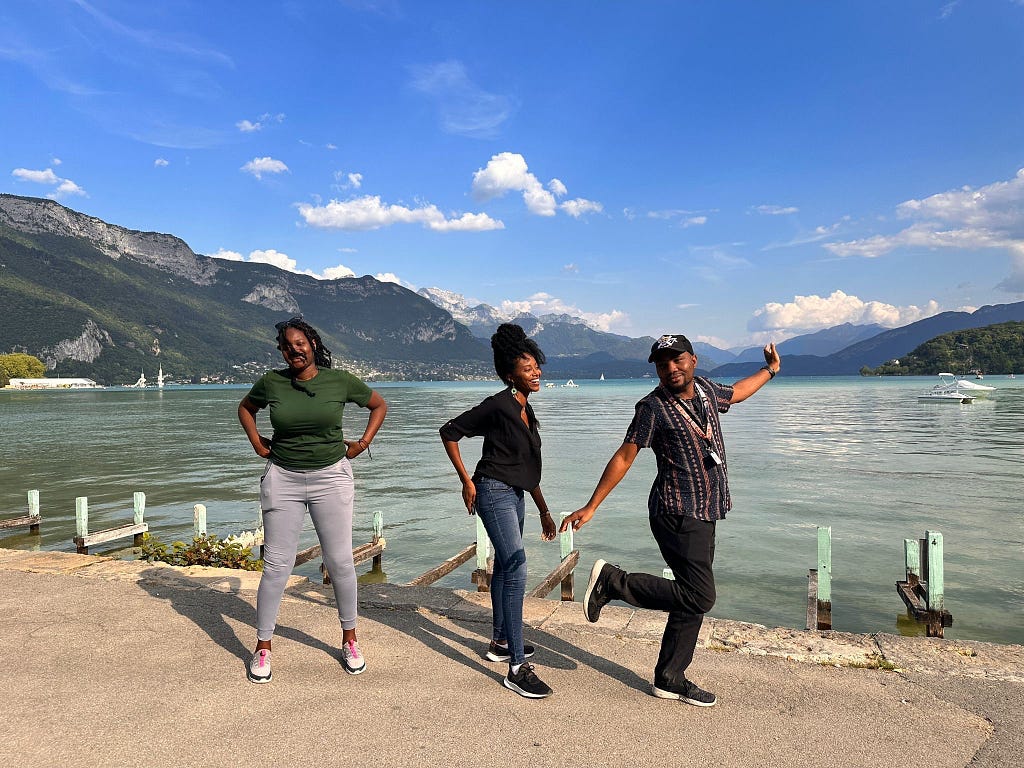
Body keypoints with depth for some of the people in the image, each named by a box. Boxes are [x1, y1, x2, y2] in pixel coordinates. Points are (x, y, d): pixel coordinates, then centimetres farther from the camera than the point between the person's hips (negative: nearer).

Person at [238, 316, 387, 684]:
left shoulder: (340, 381, -4)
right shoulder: (271, 382, -1)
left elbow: (379, 405, 12)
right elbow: (245, 408, 20)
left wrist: (363, 442, 4)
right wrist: (257, 443, 8)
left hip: (331, 477, 0)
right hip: (283, 479, 1)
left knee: (340, 562, 5)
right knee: (276, 566, 3)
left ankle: (349, 639, 24)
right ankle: (262, 647, 19)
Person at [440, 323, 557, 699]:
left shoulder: (526, 410, 12)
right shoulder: (497, 406, -15)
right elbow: (449, 432, -12)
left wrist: (544, 511, 21)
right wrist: (466, 481, -12)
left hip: (515, 495, 10)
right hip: (494, 492, -9)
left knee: (505, 566, 18)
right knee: (516, 569, -15)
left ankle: (500, 643, 34)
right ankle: (517, 668, -13)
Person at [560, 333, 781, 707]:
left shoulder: (704, 388, 9)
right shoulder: (653, 407, -12)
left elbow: (735, 393, 33)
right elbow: (623, 458, -10)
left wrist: (770, 370, 44)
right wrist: (591, 507, -11)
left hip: (703, 515, 8)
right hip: (678, 515, -8)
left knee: (694, 598, 10)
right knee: (699, 596, -14)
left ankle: (669, 679, 20)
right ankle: (613, 581, -3)